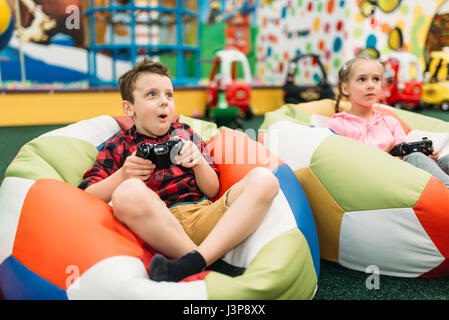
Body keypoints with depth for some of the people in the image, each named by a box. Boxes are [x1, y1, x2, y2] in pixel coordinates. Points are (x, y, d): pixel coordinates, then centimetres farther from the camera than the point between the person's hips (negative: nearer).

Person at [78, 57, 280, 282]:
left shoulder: (185, 133, 26)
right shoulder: (118, 146, 19)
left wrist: (199, 162, -1)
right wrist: (121, 175, -9)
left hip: (205, 215, 4)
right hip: (159, 225, -3)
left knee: (263, 179, -20)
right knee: (128, 192, -35)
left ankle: (192, 263, -35)